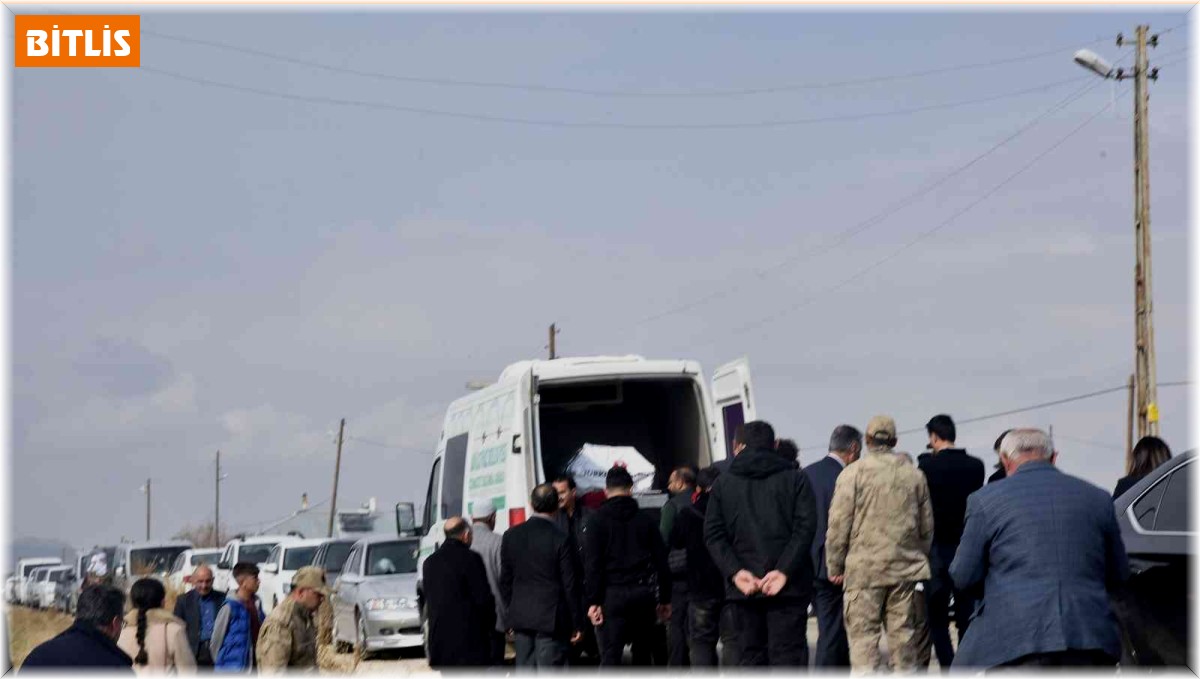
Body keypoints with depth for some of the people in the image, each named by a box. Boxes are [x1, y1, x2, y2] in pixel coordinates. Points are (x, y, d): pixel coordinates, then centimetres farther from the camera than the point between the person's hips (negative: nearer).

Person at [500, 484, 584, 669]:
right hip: (551, 619, -5)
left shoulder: (511, 536, 3)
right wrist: (577, 624, -1)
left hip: (520, 618, 5)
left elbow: (505, 581, 9)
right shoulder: (560, 539, -12)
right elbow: (570, 585, -9)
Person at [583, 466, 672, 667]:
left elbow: (592, 564, -7)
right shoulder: (645, 520, 10)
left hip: (612, 595, -3)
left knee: (610, 657, -8)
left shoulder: (597, 520, 0)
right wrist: (665, 599, 14)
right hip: (643, 593, 3)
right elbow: (661, 561, 10)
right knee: (642, 652, 15)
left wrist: (594, 601, -8)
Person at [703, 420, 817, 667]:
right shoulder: (795, 479, 5)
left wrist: (735, 572, -6)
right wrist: (784, 570, -12)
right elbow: (805, 528, -7)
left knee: (751, 655, 7)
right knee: (788, 655, -5)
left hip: (743, 588, 2)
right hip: (787, 586, -2)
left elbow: (713, 535, 1)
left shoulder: (723, 483, 11)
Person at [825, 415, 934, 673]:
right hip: (906, 567, 3)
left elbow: (839, 524, -6)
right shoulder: (914, 475, 8)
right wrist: (920, 558, 26)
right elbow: (927, 527, 14)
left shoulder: (852, 473, -4)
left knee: (863, 635, -4)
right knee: (904, 634, 9)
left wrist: (835, 566, 3)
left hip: (864, 568, -3)